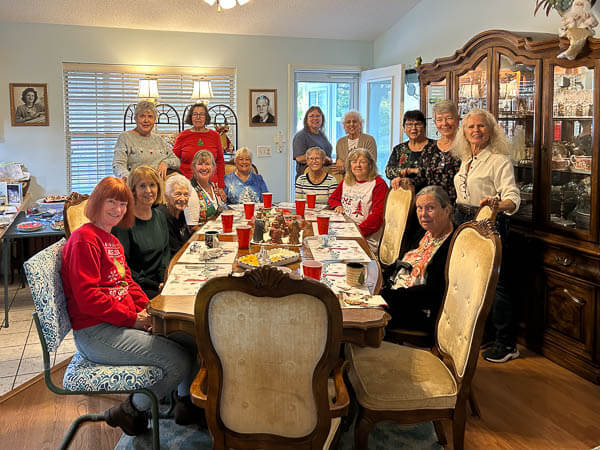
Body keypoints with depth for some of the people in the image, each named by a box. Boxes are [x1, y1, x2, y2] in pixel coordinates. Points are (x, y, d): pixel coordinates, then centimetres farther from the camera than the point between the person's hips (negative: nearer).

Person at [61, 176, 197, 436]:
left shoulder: (112, 241, 18)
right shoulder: (84, 240, -14)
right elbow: (87, 298, -21)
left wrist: (147, 309, 1)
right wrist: (133, 318, -17)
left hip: (125, 321, 10)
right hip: (96, 333, -10)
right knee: (180, 362, -18)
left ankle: (186, 401, 21)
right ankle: (130, 412, 5)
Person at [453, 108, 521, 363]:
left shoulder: (499, 160, -10)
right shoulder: (466, 160, 13)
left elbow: (513, 197, -21)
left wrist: (499, 205, -39)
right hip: (463, 222, 8)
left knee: (493, 282, -4)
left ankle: (507, 344, 7)